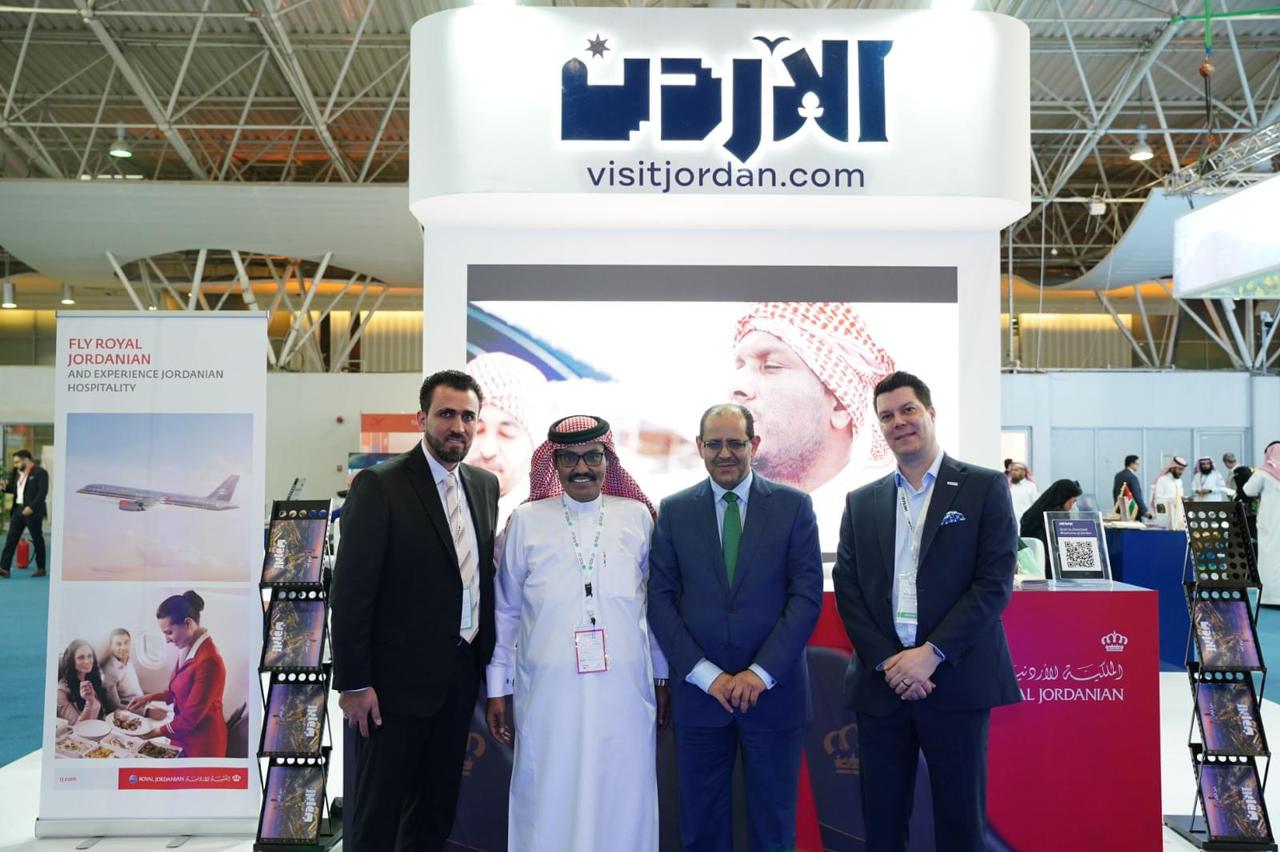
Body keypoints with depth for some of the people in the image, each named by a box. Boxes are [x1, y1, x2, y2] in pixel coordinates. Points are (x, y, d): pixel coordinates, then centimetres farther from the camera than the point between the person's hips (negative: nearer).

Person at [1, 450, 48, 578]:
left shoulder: (40, 472, -10)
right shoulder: (19, 473, 15)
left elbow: (42, 493, -18)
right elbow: (16, 490, 20)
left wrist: (31, 507, -25)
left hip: (32, 511, -7)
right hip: (18, 509, 7)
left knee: (37, 540, 3)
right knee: (11, 539, 1)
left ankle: (41, 568, 13)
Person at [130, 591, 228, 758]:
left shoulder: (208, 662, -28)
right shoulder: (188, 649, 2)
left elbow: (191, 717, -21)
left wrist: (158, 731, -9)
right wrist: (150, 697, 8)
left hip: (202, 746, -8)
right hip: (183, 738, 8)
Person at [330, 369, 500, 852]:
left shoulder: (485, 485, 7)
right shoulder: (379, 486, -12)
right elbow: (351, 591, -13)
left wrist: (487, 658, 8)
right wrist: (353, 683, -15)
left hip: (461, 676, 6)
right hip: (398, 680, -6)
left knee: (437, 812, 18)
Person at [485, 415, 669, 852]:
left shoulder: (637, 516, 3)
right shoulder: (525, 521, 1)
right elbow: (504, 610, 7)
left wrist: (662, 677, 12)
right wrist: (496, 688, 7)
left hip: (624, 690, 1)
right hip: (548, 692, 0)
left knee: (621, 804, 8)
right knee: (550, 804, 7)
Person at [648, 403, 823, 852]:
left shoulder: (793, 505, 0)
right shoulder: (674, 510, 3)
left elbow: (807, 595, -5)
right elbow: (661, 599, -1)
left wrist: (762, 673, -12)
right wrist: (706, 675, -9)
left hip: (774, 691, -1)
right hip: (699, 692, 1)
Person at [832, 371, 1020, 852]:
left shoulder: (984, 488, 1)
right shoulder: (861, 502, 11)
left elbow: (996, 582, -7)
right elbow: (847, 591, 6)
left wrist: (931, 653, -13)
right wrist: (888, 661, -8)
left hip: (956, 681, -3)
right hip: (881, 683, 3)